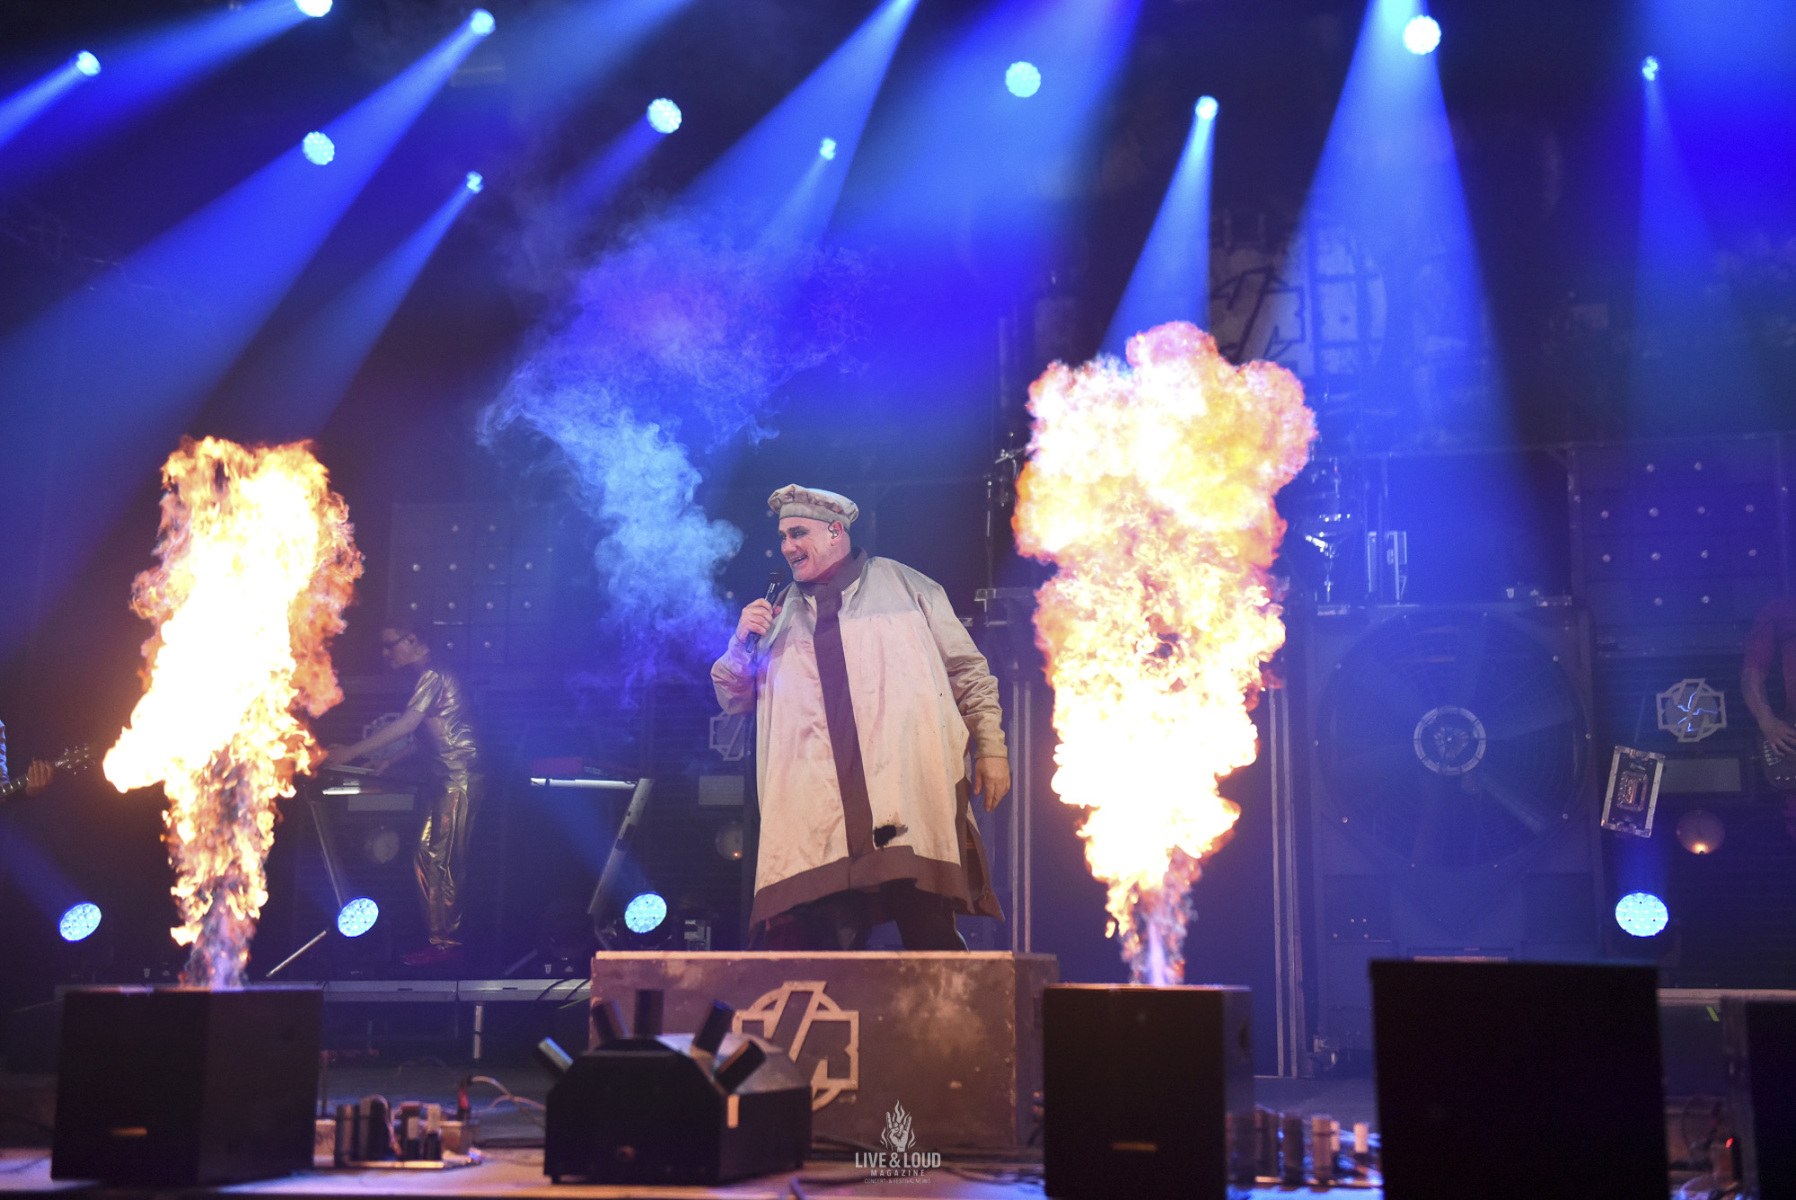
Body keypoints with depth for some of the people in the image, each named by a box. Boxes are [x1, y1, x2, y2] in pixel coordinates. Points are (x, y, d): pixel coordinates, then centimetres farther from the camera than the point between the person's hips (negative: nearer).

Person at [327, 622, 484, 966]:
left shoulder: (433, 676, -10)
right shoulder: (427, 678, 21)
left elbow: (406, 724, -17)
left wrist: (352, 752, -16)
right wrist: (390, 762, 17)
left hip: (459, 779, -10)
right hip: (446, 779, 10)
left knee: (443, 862, -10)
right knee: (427, 857, 8)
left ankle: (447, 944, -7)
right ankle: (442, 940, 10)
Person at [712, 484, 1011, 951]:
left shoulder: (904, 585, 16)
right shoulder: (780, 613, 23)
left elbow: (968, 672, 14)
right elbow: (734, 698, 22)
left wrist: (990, 747, 5)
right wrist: (742, 641, 4)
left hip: (909, 791, -2)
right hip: (816, 813, 2)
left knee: (930, 933, -8)